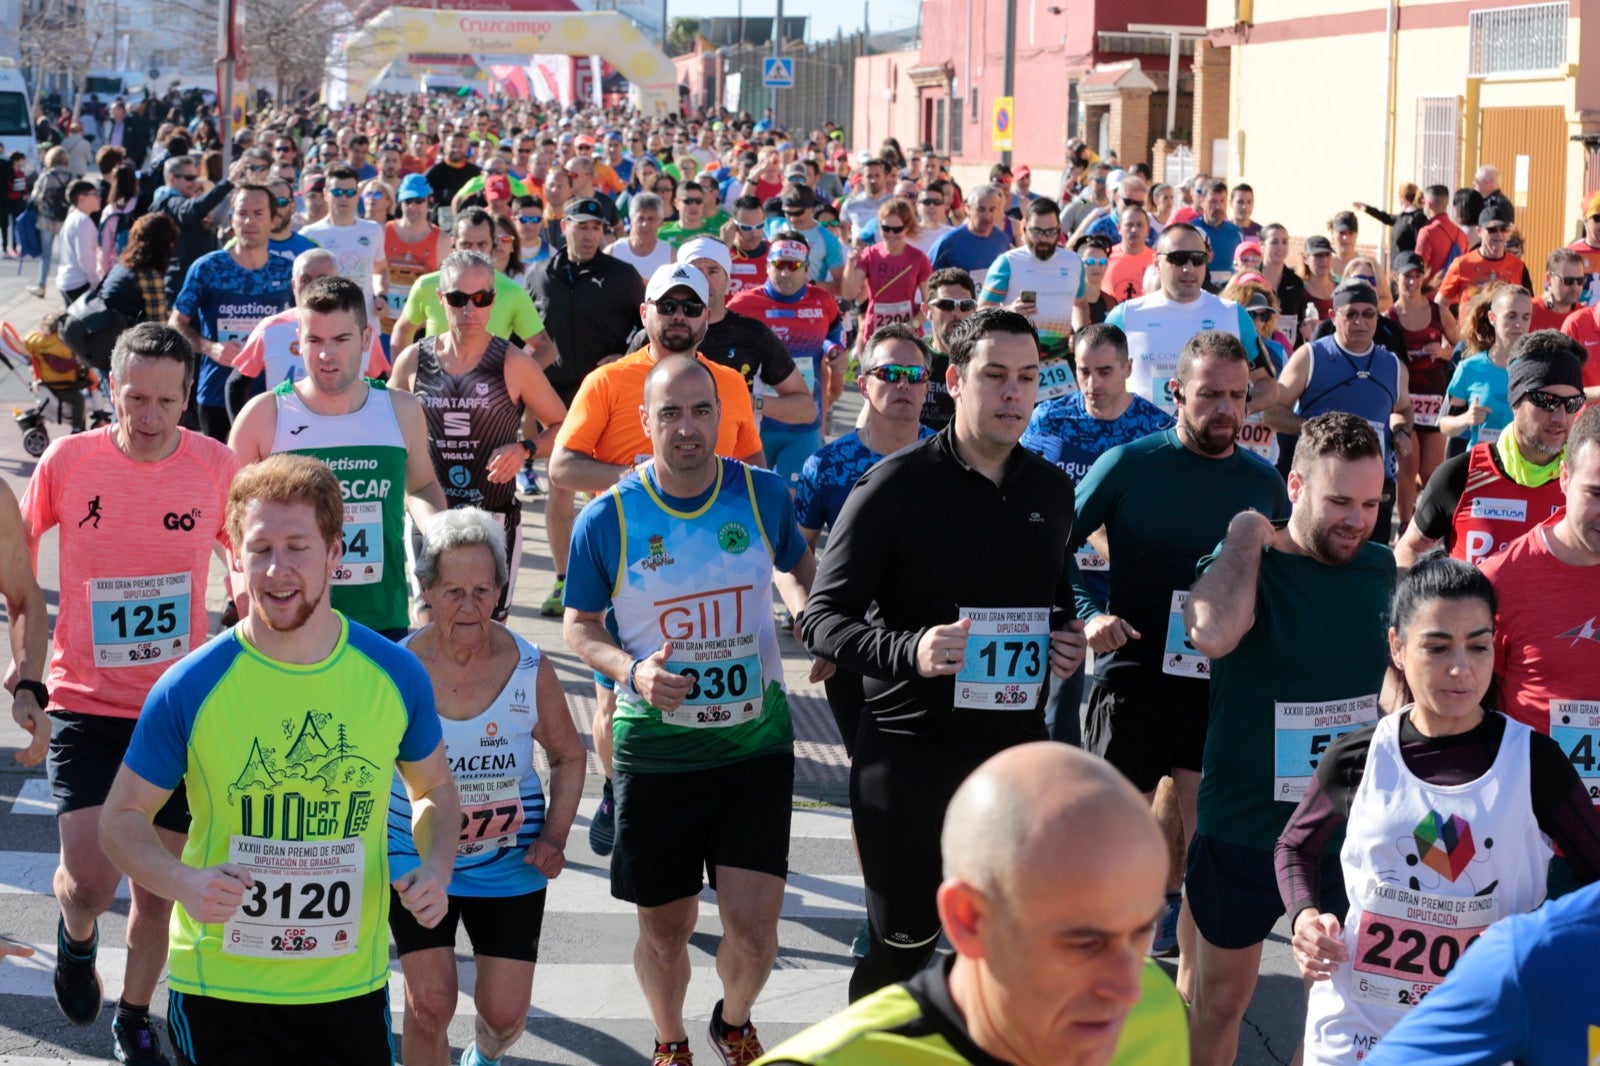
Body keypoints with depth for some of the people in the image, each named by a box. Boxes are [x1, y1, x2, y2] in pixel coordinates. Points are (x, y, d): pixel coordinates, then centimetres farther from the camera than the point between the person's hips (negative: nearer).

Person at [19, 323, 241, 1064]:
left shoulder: (217, 467, -6)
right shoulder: (67, 461, -8)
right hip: (85, 704, -1)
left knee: (159, 884, 9)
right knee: (90, 879, -14)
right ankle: (76, 936, 23)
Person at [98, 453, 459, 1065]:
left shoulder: (395, 676, -3)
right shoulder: (190, 690, -11)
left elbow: (434, 791, 13)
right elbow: (122, 817, -2)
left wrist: (436, 868, -7)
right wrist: (181, 882, -21)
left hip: (353, 985, 2)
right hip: (219, 987, -2)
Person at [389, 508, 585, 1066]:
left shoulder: (530, 669, -10)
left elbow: (568, 757, 5)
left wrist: (554, 837, -7)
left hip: (509, 867, 1)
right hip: (416, 859, -1)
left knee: (505, 1015, 5)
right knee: (430, 1005, -10)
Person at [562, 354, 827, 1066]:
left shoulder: (764, 495, -4)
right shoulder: (607, 519, -8)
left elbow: (798, 564, 18)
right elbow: (579, 627, 2)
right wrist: (633, 670, -17)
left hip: (756, 742, 1)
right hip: (656, 750, 0)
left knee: (753, 927, -5)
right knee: (665, 927, 12)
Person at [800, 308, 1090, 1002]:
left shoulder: (1051, 489, 8)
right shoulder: (895, 486, -10)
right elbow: (822, 618, -12)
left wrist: (1068, 641, 1)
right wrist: (909, 652, -30)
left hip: (1017, 745, 5)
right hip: (909, 754, -5)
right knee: (904, 944, 4)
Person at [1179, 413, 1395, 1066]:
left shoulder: (1381, 567, 0)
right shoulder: (1246, 563, -14)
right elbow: (1211, 633, -38)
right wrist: (1247, 534, -25)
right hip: (1242, 832, -3)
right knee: (1218, 998, 12)